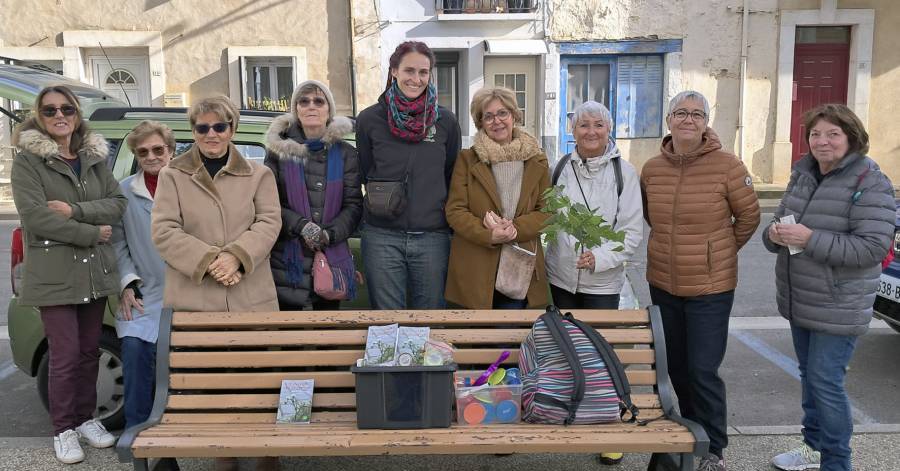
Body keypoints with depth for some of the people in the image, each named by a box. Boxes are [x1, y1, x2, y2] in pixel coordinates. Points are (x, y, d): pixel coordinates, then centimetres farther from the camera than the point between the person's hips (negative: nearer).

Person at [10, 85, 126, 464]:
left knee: (89, 350, 11)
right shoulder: (27, 161, -3)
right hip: (54, 274, -4)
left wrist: (75, 210, -14)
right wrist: (93, 233, -14)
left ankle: (85, 418, 28)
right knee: (66, 354, -2)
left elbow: (117, 204, 2)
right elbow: (34, 216, -15)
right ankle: (63, 430, 14)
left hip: (95, 270, 5)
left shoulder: (94, 158, 12)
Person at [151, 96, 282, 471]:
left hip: (252, 299, 0)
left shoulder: (258, 174, 12)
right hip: (193, 299, 0)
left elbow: (269, 223, 0)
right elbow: (163, 230, -1)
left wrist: (236, 255, -17)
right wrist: (208, 260, -14)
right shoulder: (172, 176, 9)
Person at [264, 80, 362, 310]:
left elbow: (354, 205, 2)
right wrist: (301, 226, -17)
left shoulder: (345, 154, 6)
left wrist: (329, 234, -14)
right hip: (288, 260, -1)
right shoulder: (279, 151, 3)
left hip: (332, 257, 1)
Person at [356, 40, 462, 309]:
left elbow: (451, 176, 13)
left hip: (433, 237, 1)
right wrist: (385, 201, 8)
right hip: (382, 237, -1)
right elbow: (366, 173, 12)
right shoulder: (370, 119, 2)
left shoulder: (445, 121, 4)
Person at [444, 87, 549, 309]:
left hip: (522, 268, 1)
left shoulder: (536, 160, 8)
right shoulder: (467, 159, 2)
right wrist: (489, 235, -19)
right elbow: (455, 211, -3)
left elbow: (546, 211, 4)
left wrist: (515, 228, -14)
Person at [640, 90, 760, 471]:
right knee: (676, 366, 17)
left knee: (703, 370, -3)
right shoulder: (652, 169, -1)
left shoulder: (727, 166, -13)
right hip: (662, 284, 5)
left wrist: (723, 250, 7)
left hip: (710, 287, -5)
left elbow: (748, 215, -1)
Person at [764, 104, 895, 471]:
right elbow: (779, 223, 15)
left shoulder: (870, 183, -14)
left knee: (825, 382, -3)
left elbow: (873, 247, -22)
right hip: (799, 302, 7)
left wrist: (810, 239, -27)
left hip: (838, 309, -7)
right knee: (809, 375, 18)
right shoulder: (802, 175, 8)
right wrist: (775, 233, -9)